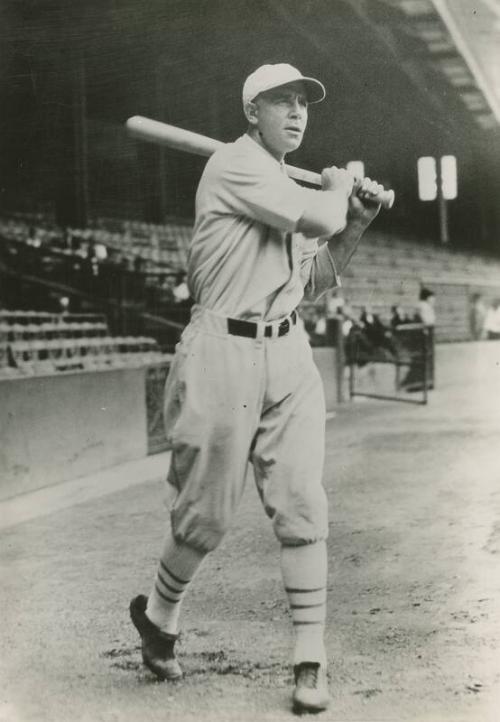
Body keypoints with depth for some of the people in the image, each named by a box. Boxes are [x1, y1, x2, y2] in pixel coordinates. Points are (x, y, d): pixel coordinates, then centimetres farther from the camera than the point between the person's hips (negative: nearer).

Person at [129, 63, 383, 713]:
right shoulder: (235, 164, -9)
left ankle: (310, 660, 4)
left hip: (289, 354, 7)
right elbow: (318, 218, -19)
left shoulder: (287, 184, 18)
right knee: (209, 512, 2)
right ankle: (157, 613, 30)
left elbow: (313, 283, 20)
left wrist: (356, 224, 9)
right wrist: (339, 186, 3)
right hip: (225, 350, -7)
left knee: (302, 506, -1)